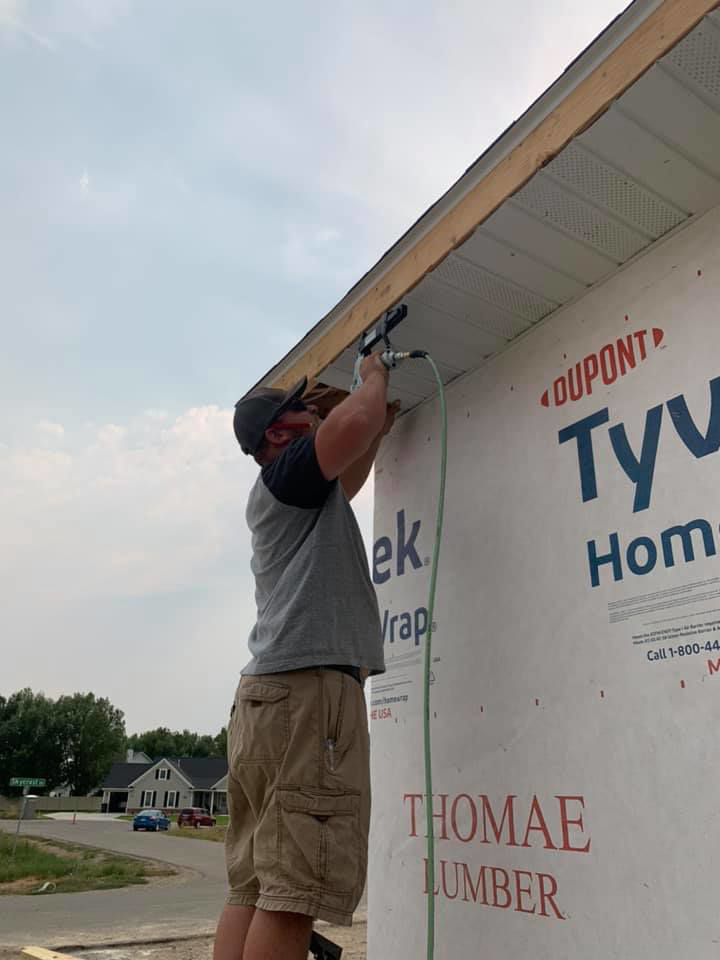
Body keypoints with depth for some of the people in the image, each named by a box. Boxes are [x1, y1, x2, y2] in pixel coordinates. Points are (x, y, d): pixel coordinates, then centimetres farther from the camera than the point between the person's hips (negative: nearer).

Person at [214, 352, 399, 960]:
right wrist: (374, 378, 4)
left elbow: (345, 485, 46)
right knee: (294, 891, -10)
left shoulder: (296, 496, 27)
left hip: (273, 694, 10)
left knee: (254, 886, 7)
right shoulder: (285, 473, 0)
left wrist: (379, 431, 39)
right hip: (308, 688, -10)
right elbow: (354, 420, -17)